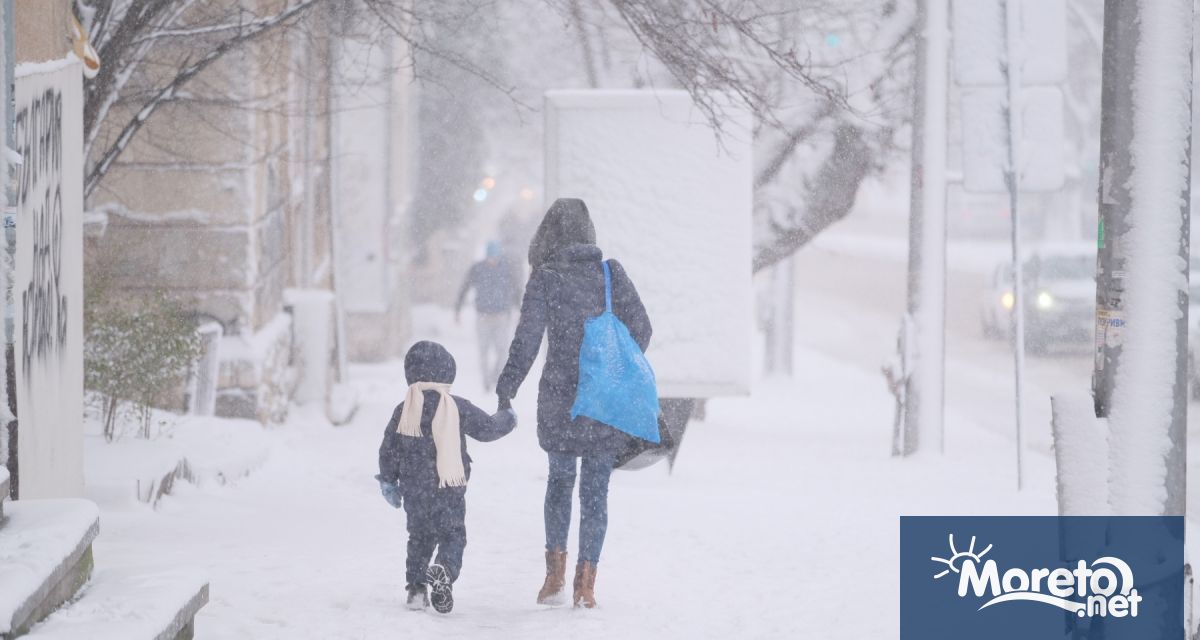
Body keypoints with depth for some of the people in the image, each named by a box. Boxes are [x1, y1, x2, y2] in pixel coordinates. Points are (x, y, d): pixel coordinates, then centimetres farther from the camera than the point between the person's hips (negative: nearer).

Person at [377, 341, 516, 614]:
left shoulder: (403, 410, 0)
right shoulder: (457, 408, -9)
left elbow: (388, 449, 6)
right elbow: (487, 428, 0)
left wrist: (388, 480, 18)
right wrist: (507, 419, 21)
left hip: (414, 491, 3)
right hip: (450, 489, -3)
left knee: (419, 536, 19)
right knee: (453, 534, 4)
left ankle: (416, 586, 15)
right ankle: (444, 570, -24)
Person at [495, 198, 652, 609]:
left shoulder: (545, 280, -6)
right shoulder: (613, 274, 1)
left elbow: (526, 340, -9)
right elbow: (641, 328, 3)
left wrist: (506, 390, -3)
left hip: (561, 399, -1)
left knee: (560, 479, 18)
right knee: (596, 489, 7)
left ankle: (556, 570, 8)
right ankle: (586, 583, 5)